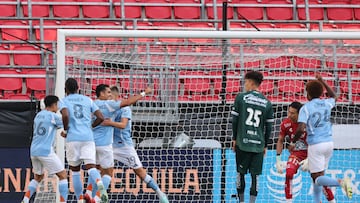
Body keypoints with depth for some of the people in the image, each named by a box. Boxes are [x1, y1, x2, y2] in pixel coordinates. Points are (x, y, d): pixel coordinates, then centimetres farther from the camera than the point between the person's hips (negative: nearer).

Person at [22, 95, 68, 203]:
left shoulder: (38, 115, 16)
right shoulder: (52, 116, -6)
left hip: (33, 150, 7)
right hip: (46, 151, -7)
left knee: (38, 177, 22)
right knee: (63, 175, 2)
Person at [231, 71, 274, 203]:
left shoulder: (241, 98, -1)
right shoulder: (267, 103, 6)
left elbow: (235, 120, 0)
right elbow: (268, 126, 8)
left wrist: (234, 139, 10)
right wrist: (265, 145, 16)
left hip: (243, 142, -1)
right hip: (258, 145, 1)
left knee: (241, 173, 9)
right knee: (255, 175, 3)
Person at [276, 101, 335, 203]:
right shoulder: (285, 124, -12)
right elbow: (280, 141, 1)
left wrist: (309, 160, -27)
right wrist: (278, 160, -4)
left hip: (310, 153, -2)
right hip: (296, 154, 2)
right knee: (289, 174, -23)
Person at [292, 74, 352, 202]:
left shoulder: (305, 108, -7)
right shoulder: (326, 104, 9)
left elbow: (301, 129, -18)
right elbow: (334, 97, 35)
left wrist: (293, 142, -3)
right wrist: (322, 81, 39)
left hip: (315, 145, -6)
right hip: (329, 143, 6)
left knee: (317, 177, -8)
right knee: (318, 175, 19)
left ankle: (340, 182, -34)